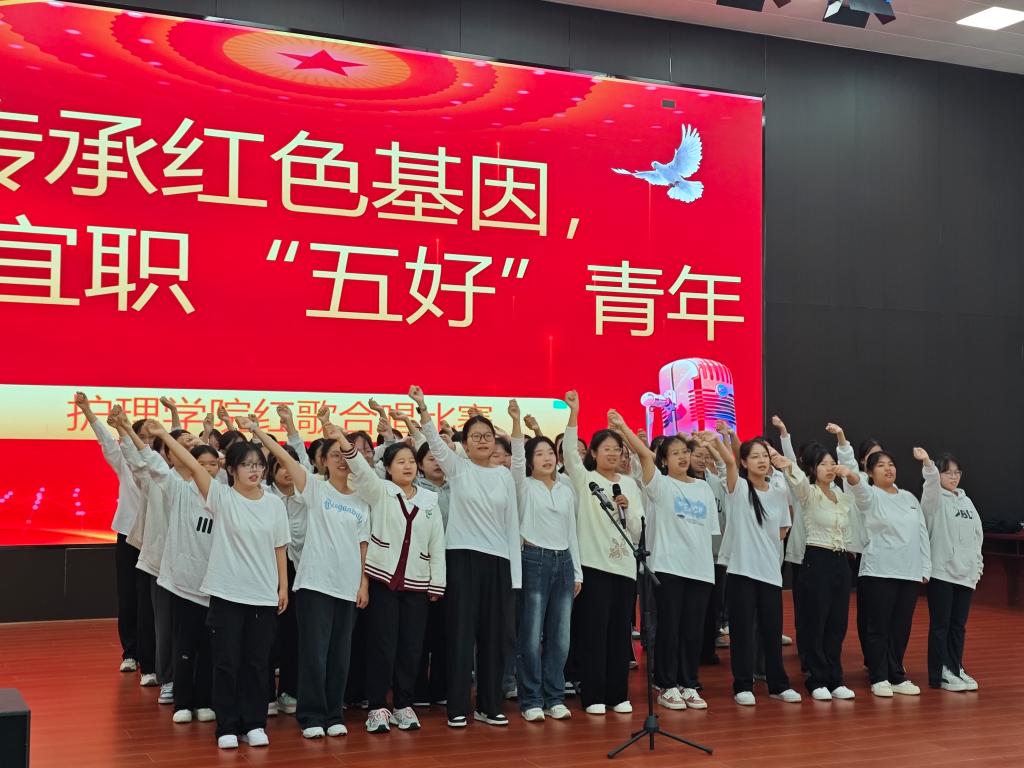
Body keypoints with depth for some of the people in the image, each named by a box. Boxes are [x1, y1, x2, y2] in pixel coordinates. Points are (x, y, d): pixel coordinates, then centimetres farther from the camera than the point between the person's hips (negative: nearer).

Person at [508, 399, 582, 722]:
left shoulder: (566, 490, 14)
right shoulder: (524, 487, 1)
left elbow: (572, 532, 16)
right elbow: (516, 458, -19)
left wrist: (578, 572, 12)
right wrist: (516, 421, -32)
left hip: (563, 562, 5)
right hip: (534, 561, -5)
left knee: (560, 636, 6)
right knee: (531, 636, -3)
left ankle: (554, 698, 15)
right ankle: (531, 701, 5)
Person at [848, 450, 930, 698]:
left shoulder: (909, 498, 15)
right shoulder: (870, 496, -1)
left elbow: (922, 534, 15)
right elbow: (856, 482, -25)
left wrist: (925, 569, 8)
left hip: (910, 573, 5)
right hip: (879, 573, -5)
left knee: (902, 627, 9)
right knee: (879, 626, 0)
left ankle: (897, 676, 19)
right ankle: (879, 678, 8)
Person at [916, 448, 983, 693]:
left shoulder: (966, 502, 15)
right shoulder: (935, 500, -3)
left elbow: (977, 536, 17)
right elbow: (932, 483, -27)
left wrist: (977, 567, 11)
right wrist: (927, 464, -46)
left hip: (965, 573, 6)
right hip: (941, 572, -6)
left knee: (959, 626, 10)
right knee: (940, 625, -1)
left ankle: (955, 669, 19)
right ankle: (940, 674, 4)